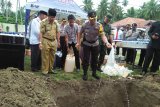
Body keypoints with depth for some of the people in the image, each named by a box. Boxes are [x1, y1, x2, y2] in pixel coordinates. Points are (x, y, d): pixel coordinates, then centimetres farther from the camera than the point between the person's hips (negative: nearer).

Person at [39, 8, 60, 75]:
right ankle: (45, 70, 10)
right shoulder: (44, 22, -7)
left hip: (54, 41, 5)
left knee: (52, 56, 12)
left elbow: (57, 32, 14)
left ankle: (50, 69, 26)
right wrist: (40, 42, -17)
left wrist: (58, 41, 12)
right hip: (46, 41, -5)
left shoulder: (55, 23, 8)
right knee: (45, 57, 1)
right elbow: (41, 33, -11)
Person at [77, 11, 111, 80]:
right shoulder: (85, 25, -12)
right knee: (86, 59, 1)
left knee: (95, 59, 12)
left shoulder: (99, 26, -15)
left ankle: (94, 73, 30)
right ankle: (85, 74, 16)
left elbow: (103, 35, -22)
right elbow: (80, 34, 2)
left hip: (95, 45, 1)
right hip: (86, 44, -1)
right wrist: (78, 42, -2)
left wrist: (107, 43, -39)